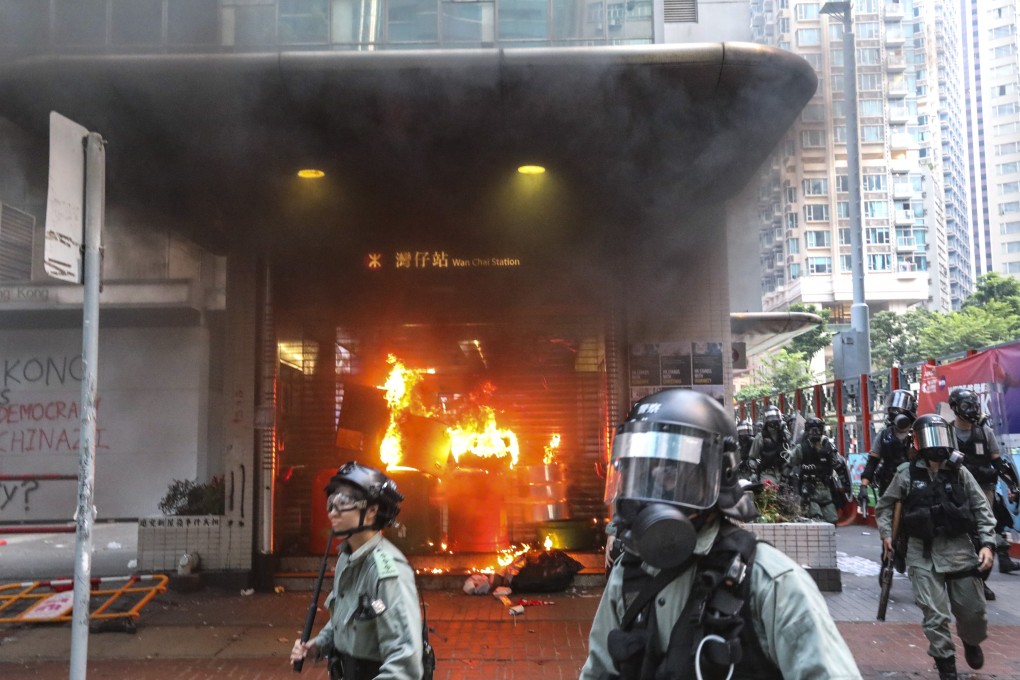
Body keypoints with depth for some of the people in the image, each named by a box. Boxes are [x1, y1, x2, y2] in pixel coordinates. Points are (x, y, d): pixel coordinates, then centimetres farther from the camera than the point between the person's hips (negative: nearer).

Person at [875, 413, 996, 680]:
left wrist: (987, 543, -7)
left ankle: (972, 642, 44)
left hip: (959, 549, 2)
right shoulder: (907, 475, -3)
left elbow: (982, 509, 3)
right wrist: (886, 534, -1)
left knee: (973, 610, 11)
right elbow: (884, 506, 9)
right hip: (923, 554, -1)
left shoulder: (959, 472, 1)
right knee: (935, 615, -4)